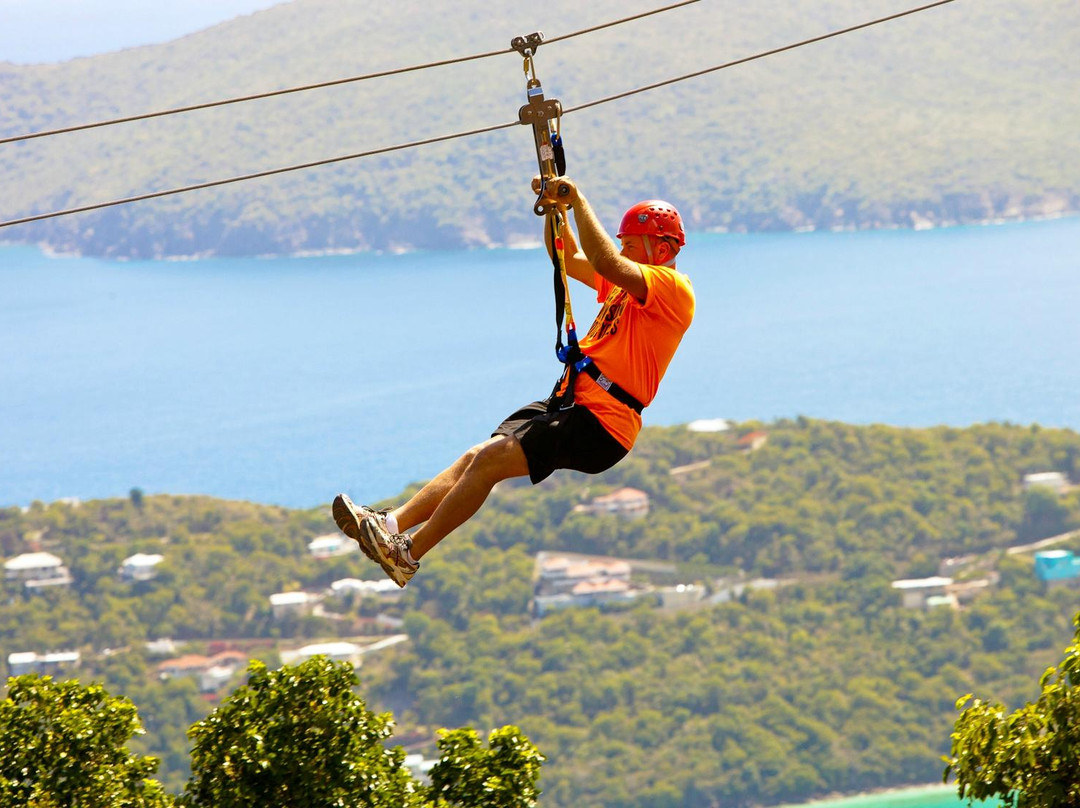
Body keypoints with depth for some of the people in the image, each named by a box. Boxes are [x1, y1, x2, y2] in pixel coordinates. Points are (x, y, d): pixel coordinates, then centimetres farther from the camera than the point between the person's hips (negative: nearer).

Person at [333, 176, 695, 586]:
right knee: (475, 456, -4)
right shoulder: (633, 282, 21)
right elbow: (570, 259, 27)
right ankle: (392, 524, -12)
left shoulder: (673, 289, -10)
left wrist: (577, 199, -19)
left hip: (600, 424, -10)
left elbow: (606, 263, -26)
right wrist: (556, 206, 10)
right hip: (567, 402, 10)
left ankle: (408, 554, -23)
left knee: (490, 459, -21)